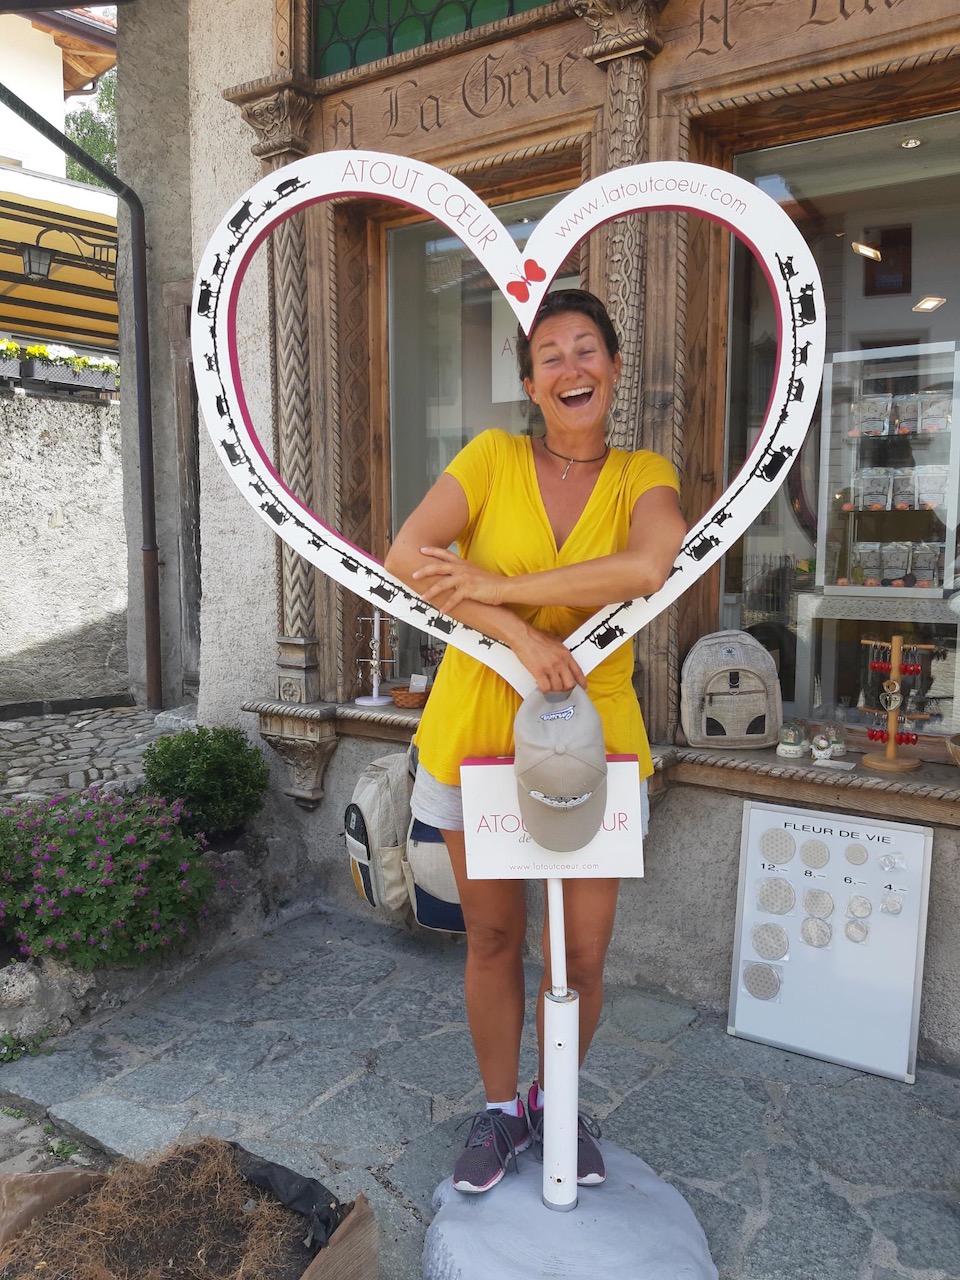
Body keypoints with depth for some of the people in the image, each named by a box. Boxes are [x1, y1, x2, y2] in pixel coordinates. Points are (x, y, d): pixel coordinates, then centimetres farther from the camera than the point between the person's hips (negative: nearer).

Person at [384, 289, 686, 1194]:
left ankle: (555, 1104, 38)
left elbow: (647, 568, -21)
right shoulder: (493, 457, -1)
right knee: (492, 939, 14)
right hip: (478, 728, 0)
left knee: (582, 954, 8)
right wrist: (520, 635, -23)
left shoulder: (643, 475, 1)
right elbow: (406, 558, -15)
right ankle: (499, 1111, 38)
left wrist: (495, 586, -22)